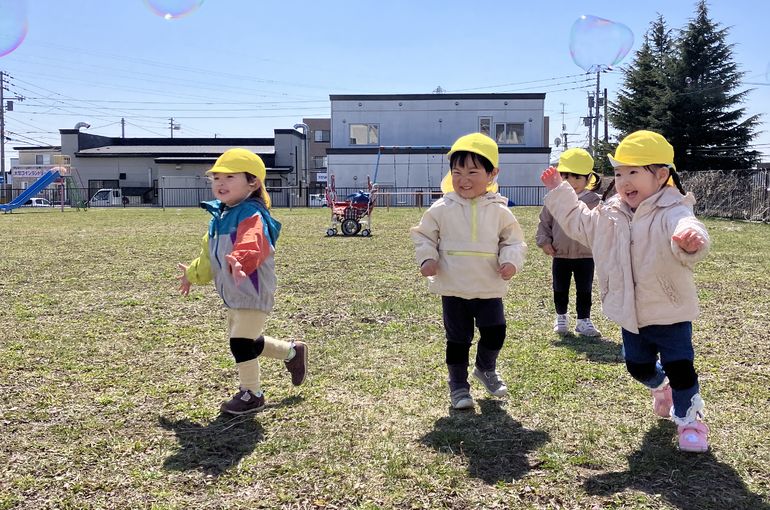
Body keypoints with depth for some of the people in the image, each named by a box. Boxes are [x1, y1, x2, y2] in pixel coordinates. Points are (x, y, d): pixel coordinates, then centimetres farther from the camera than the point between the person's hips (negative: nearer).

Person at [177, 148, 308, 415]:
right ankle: (293, 352, 40)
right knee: (248, 341, 20)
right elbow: (210, 255, 26)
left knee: (241, 342, -7)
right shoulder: (220, 216, 10)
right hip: (233, 295, 10)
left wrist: (241, 261, -63)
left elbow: (251, 245, -43)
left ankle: (251, 393, 14)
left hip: (253, 293, -10)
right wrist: (193, 273, 38)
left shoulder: (251, 216, -20)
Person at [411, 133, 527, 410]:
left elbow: (513, 240, 5)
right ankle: (458, 385, 25)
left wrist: (511, 261, -13)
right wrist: (427, 259, -12)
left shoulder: (499, 210, -3)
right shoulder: (441, 209, -5)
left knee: (495, 332, 5)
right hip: (453, 288, -1)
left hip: (489, 287, 1)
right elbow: (424, 236, 5)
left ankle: (486, 369, 35)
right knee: (458, 338, 8)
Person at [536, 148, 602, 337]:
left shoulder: (595, 201, -6)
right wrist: (544, 241, -3)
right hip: (560, 256, 1)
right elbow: (544, 223, 6)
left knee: (584, 291, 8)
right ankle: (561, 317, 32)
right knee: (560, 290, 14)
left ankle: (583, 320, 21)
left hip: (586, 256, -1)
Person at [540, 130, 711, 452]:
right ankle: (661, 388, 52)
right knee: (639, 367, 19)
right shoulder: (609, 216, -1)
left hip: (670, 313, -6)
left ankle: (689, 418, 20)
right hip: (630, 314, 6)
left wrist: (691, 240, -70)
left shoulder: (672, 213, -22)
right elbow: (578, 221, 16)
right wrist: (558, 191, 13)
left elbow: (686, 228, -46)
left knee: (679, 367, -4)